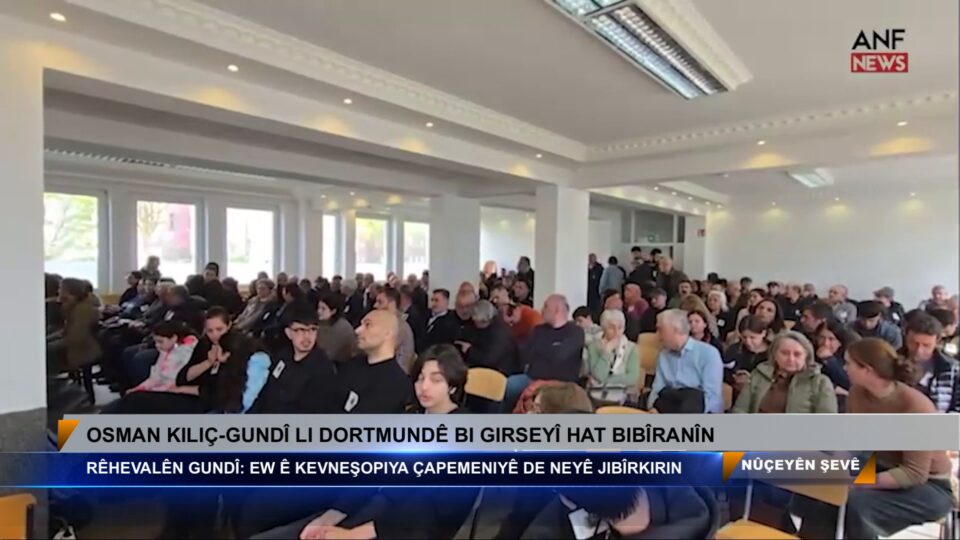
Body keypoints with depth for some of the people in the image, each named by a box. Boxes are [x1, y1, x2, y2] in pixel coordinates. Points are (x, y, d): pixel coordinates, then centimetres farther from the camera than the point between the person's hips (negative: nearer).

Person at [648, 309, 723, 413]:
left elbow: (711, 395, -13)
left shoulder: (708, 353, -5)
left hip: (704, 412, -4)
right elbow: (658, 389, 6)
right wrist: (653, 408, -16)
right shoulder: (663, 355, 13)